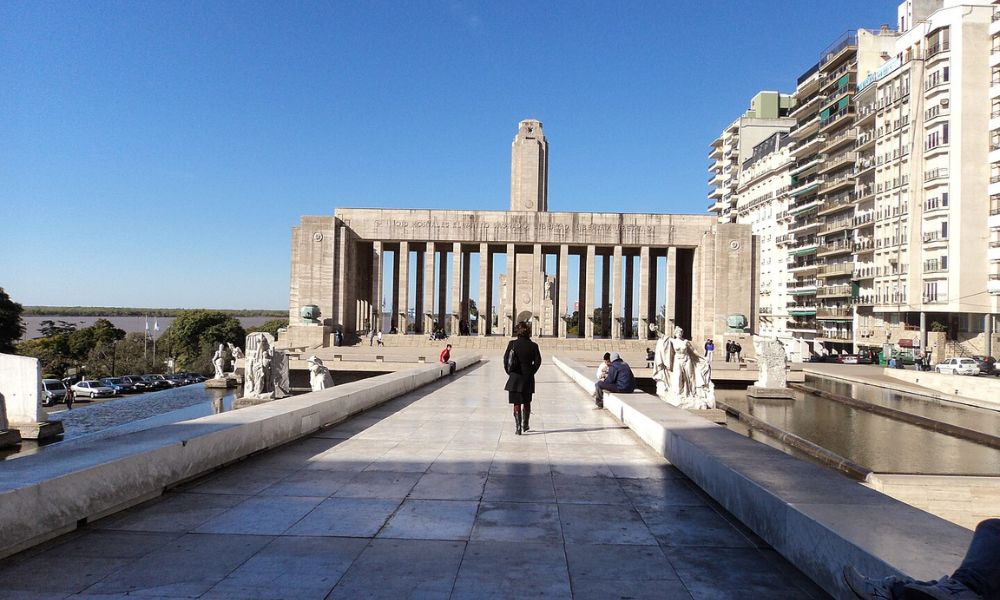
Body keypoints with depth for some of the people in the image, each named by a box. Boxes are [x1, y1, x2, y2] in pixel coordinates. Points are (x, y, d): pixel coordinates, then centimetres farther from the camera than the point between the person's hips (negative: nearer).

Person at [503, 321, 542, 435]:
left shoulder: (512, 344, -5)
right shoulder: (533, 346, -4)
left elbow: (506, 360, -5)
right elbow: (537, 361, -5)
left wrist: (509, 372, 6)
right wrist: (531, 372, 7)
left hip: (515, 378, -1)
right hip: (528, 378, 1)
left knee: (517, 403, 4)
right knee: (527, 402, 19)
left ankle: (518, 428, -1)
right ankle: (525, 425, 30)